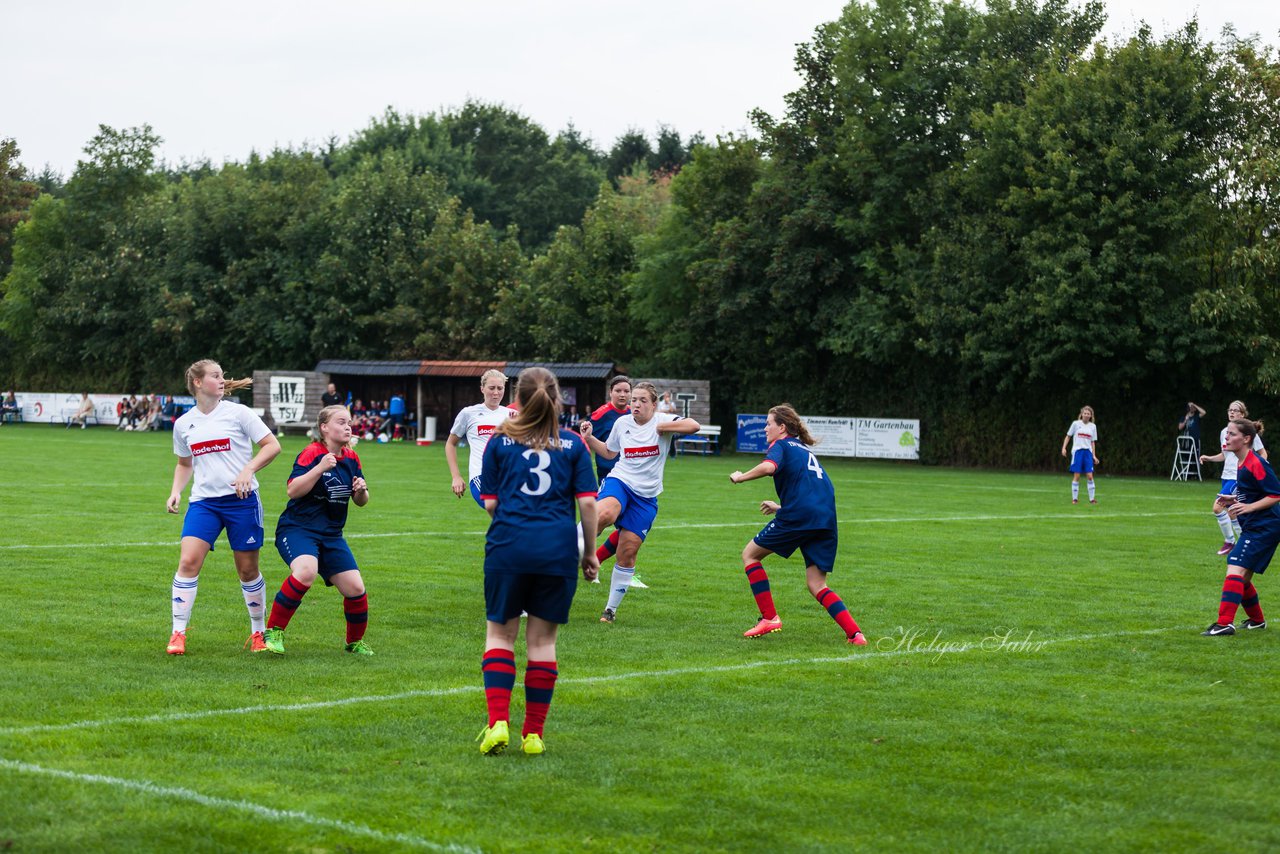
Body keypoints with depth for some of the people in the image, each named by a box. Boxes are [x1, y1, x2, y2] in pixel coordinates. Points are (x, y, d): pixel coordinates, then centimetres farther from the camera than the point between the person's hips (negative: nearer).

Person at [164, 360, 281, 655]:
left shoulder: (238, 412, -2)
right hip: (203, 501, 2)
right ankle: (178, 633, -6)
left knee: (247, 569, 4)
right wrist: (176, 491, 6)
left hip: (241, 499, -2)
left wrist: (248, 470, -15)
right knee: (188, 561, -14)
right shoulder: (183, 424, 9)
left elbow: (272, 445, -2)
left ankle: (259, 631, 22)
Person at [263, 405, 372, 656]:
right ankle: (274, 631, -19)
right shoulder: (312, 453, -11)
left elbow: (361, 502, 17)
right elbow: (293, 491, -21)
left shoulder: (352, 459, 9)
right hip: (297, 529, -6)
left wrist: (361, 491, -5)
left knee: (355, 588, -3)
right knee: (306, 572, -35)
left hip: (331, 536, 7)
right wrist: (320, 468, -29)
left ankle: (355, 642, 24)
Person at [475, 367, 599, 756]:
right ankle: (533, 735, 9)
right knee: (542, 641, 9)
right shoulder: (572, 444, 7)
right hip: (558, 547, 1)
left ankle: (498, 723, -8)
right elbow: (587, 503, 1)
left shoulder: (500, 442, 5)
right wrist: (589, 551, 12)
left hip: (509, 544, -1)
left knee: (500, 634, 10)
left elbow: (490, 503, 3)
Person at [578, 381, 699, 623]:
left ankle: (612, 608, 13)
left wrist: (662, 428, -16)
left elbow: (694, 426, -20)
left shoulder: (662, 421, -2)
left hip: (646, 496, -1)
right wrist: (590, 438, 10)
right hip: (619, 481, 1)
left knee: (628, 554, 0)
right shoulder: (622, 423, 8)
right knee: (604, 514, -38)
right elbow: (609, 453, 24)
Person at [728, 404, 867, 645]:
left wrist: (740, 477, -2)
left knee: (750, 554, 13)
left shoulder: (781, 445, 6)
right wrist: (781, 507, 48)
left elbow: (769, 466, -19)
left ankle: (769, 617, 5)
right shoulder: (805, 449, 29)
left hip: (798, 517, -7)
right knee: (817, 586, 10)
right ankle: (854, 632, -9)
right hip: (827, 520, 7)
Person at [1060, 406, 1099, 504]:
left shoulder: (1093, 426, 10)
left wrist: (1094, 456, 8)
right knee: (1076, 476, -3)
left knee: (1090, 476, -4)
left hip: (1088, 452, 2)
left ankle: (1092, 499, 3)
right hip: (1077, 451, -2)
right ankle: (1074, 498, 4)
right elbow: (1068, 436, 7)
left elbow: (1092, 442, 14)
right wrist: (1064, 448, -5)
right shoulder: (1076, 424, 2)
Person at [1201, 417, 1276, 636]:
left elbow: (1275, 495, -17)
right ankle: (1257, 620, 34)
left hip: (1264, 527, -10)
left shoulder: (1256, 464, -18)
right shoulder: (1242, 464, 12)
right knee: (1243, 578, 16)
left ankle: (1225, 622, -28)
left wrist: (1248, 507, -25)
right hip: (1253, 528, 10)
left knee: (1235, 569, -20)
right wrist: (1233, 500, 9)